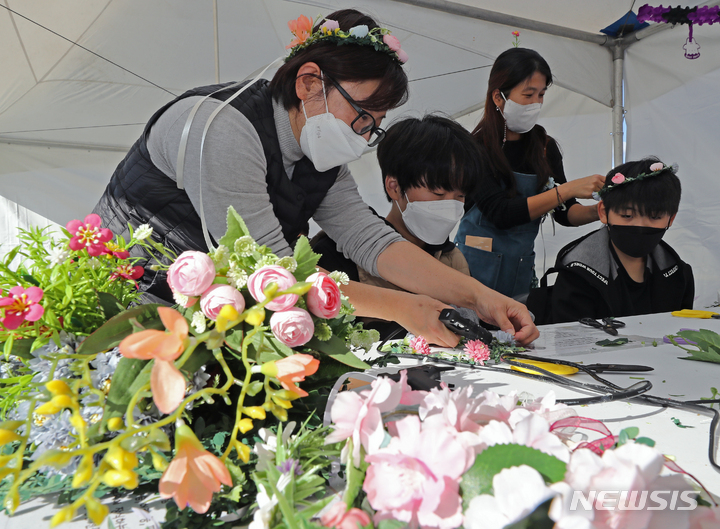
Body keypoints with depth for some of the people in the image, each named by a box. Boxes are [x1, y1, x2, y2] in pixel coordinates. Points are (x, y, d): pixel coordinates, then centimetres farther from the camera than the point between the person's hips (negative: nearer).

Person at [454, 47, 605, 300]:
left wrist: (598, 210, -14)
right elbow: (500, 213, -22)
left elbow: (564, 213, 7)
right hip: (477, 271, -4)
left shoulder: (546, 147, 4)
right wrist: (568, 189, -22)